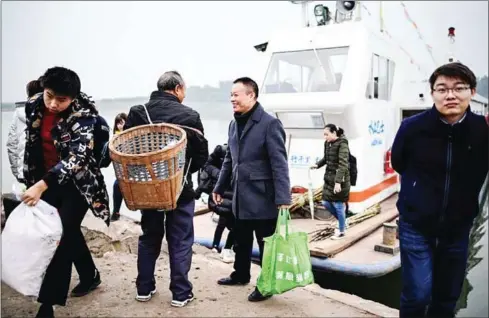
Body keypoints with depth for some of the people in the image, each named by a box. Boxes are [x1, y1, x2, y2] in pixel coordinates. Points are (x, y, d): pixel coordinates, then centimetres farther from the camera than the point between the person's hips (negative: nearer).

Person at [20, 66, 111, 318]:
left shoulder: (84, 114, -23)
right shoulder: (33, 106, -5)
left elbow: (76, 157, -31)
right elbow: (31, 145, 8)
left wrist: (42, 185, -39)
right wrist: (32, 181, 10)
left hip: (78, 182, -6)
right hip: (48, 180, 6)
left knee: (63, 234, -6)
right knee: (69, 231, 16)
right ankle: (90, 276, 38)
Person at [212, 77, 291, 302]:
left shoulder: (270, 124, -12)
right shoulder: (234, 124, 11)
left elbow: (279, 164, -17)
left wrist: (283, 198, -21)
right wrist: (220, 187, 18)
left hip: (262, 197, -7)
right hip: (240, 196, 7)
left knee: (266, 244, 7)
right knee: (241, 241, 21)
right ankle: (240, 275, 40)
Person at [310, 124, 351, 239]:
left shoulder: (342, 144, -16)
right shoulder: (327, 143, 6)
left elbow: (343, 164, -23)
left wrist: (338, 182, -29)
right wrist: (317, 165, 2)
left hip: (340, 179, -8)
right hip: (329, 177, 8)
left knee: (338, 205, 2)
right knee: (326, 203, 11)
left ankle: (341, 232, 19)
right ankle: (343, 221, 33)